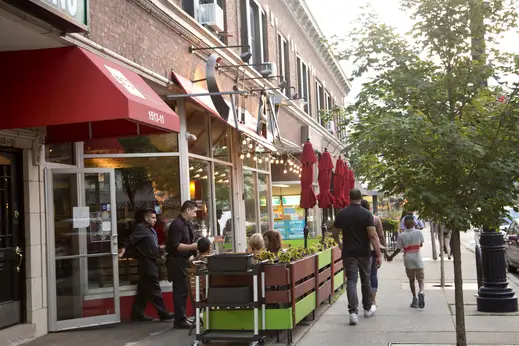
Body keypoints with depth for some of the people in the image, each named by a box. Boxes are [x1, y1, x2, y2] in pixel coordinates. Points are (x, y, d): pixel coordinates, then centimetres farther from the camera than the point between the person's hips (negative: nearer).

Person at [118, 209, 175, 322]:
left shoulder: (150, 230, 17)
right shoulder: (140, 228, -10)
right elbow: (130, 240, -20)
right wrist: (123, 251, -28)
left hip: (151, 262, 10)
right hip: (146, 262, -10)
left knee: (144, 290, 12)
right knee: (154, 289, -6)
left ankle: (137, 314, 17)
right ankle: (163, 313, -3)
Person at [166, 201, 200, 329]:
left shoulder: (187, 224, 12)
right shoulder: (177, 224, -18)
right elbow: (175, 246, -24)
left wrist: (196, 245, 7)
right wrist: (192, 246, -28)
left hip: (184, 260, 10)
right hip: (177, 261, -10)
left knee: (182, 290, 14)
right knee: (180, 290, -6)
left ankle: (181, 318, 23)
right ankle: (180, 320, 1)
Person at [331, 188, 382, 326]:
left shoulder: (341, 214, -1)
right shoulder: (366, 214, -9)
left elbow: (334, 233, 8)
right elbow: (372, 235, -15)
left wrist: (340, 244, 29)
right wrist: (378, 254, -13)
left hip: (348, 253, 0)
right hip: (364, 253, 0)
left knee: (351, 281, -1)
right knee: (365, 281, 15)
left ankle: (353, 312, -12)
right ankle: (368, 308, 29)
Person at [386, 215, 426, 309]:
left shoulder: (402, 235, -7)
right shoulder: (419, 232, -3)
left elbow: (398, 249, -2)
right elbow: (421, 244, 10)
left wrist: (391, 257, 12)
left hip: (408, 261, 0)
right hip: (418, 260, 0)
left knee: (411, 280, 12)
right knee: (420, 279, 9)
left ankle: (415, 299, 11)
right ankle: (421, 292, -20)